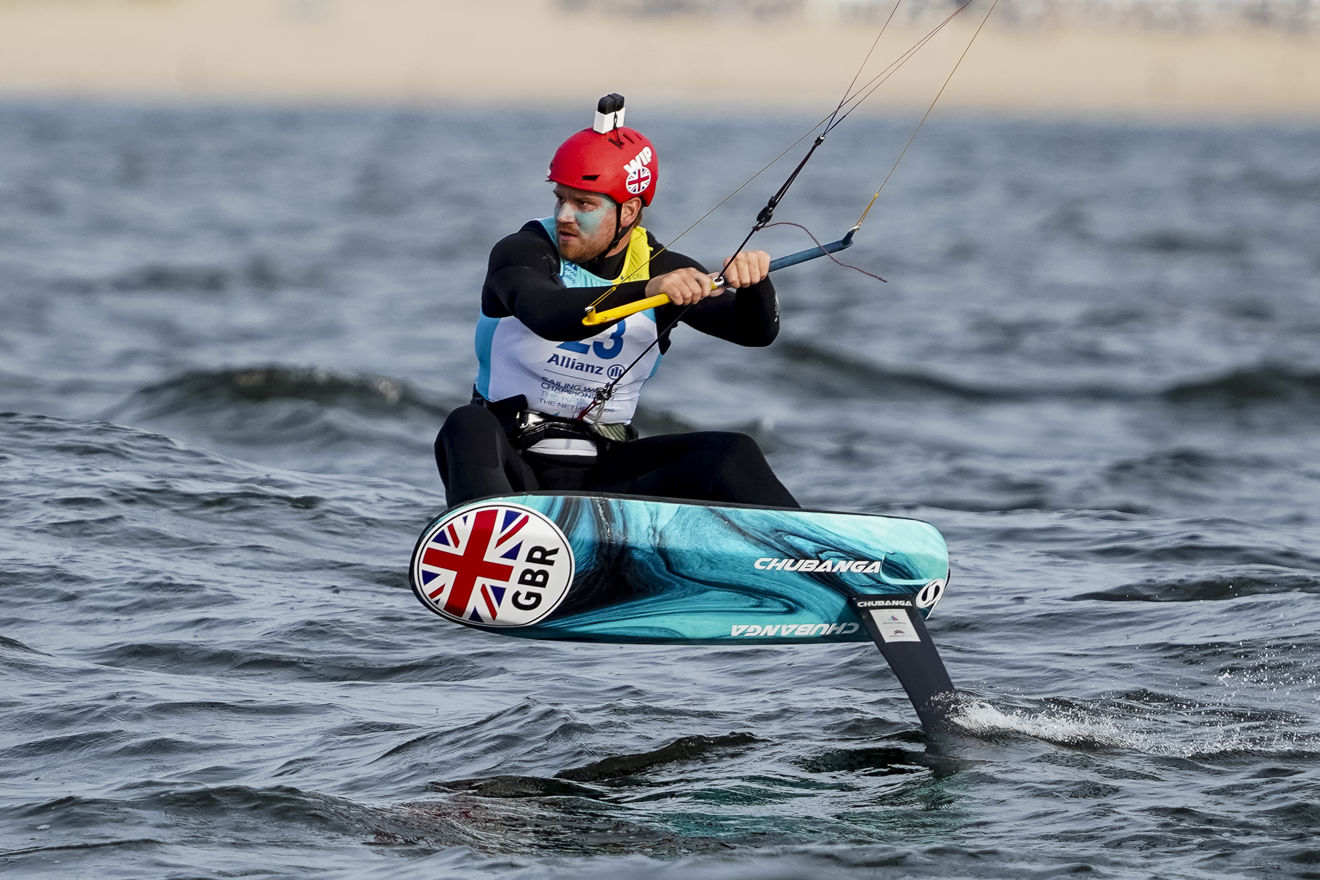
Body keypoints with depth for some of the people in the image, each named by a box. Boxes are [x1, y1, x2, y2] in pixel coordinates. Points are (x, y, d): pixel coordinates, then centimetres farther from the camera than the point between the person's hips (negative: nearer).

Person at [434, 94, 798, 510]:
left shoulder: (662, 270, 2)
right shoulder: (521, 253, -9)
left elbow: (757, 331, -6)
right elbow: (547, 315, -32)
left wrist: (754, 282, -28)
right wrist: (644, 291, -46)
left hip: (601, 475, 3)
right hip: (511, 466, -3)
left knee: (730, 453, -16)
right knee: (468, 428, -36)